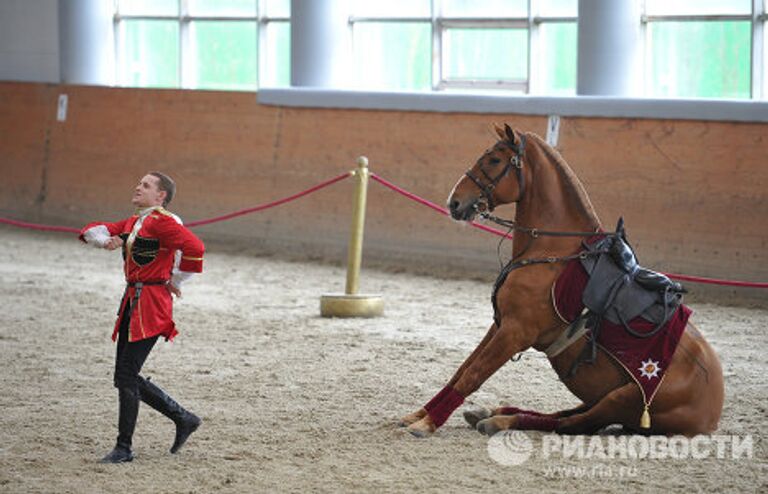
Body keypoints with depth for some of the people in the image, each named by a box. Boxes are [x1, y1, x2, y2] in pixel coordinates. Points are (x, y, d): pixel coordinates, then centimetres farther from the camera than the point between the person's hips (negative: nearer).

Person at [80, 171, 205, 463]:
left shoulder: (162, 221, -13)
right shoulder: (133, 223, 16)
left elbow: (195, 248, -27)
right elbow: (90, 231, 20)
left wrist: (176, 281, -13)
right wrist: (105, 240, -4)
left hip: (150, 305, -10)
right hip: (132, 300, 10)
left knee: (126, 377, -9)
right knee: (126, 377, 11)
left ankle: (124, 448, 1)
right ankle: (183, 419, 22)